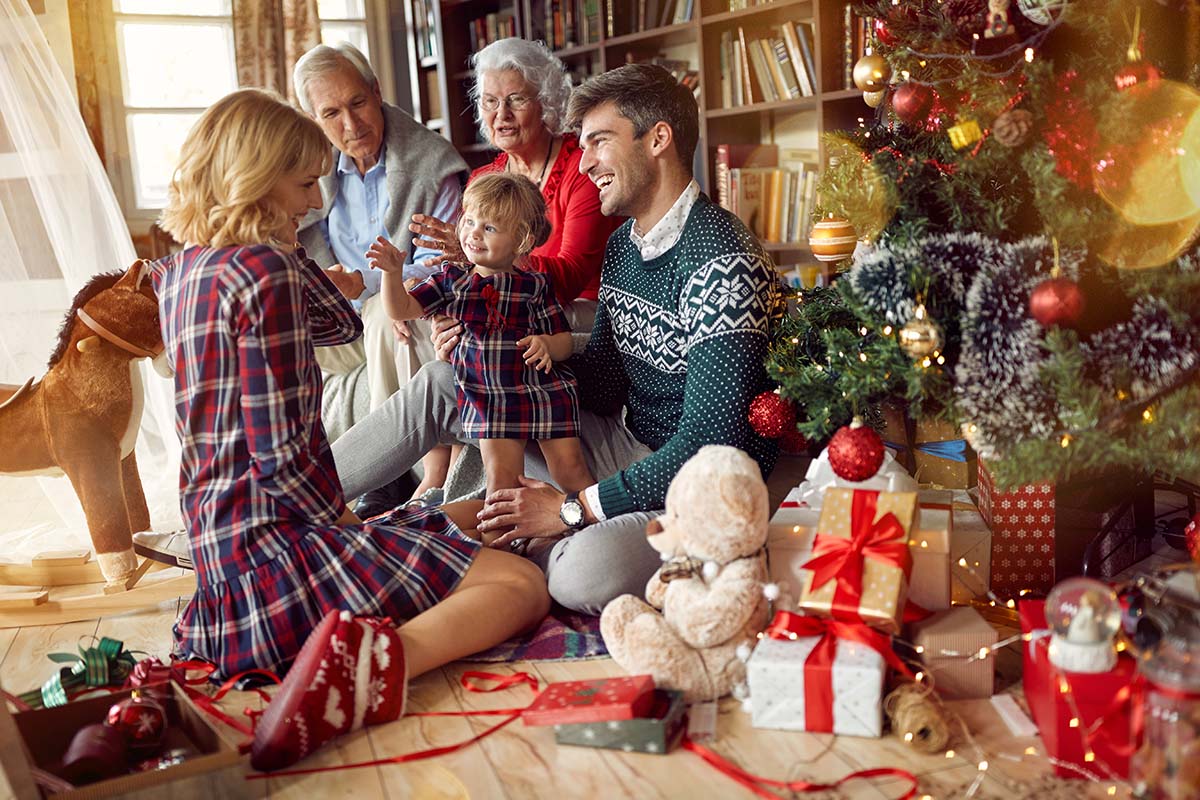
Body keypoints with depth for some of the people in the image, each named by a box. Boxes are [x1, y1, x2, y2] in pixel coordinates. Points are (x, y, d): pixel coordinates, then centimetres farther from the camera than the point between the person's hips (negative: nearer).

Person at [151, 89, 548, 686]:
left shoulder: (181, 269, 12)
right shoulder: (264, 271, -15)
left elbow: (340, 324, 18)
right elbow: (280, 454, -18)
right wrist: (346, 523, -3)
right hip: (277, 541, -9)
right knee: (523, 586, -10)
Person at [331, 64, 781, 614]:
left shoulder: (721, 260, -21)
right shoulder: (622, 245, 7)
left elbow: (712, 442, -26)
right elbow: (604, 391, 11)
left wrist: (572, 508, -22)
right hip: (632, 454, 8)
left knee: (588, 573, -39)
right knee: (443, 382, 5)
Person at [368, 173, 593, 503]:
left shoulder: (535, 285, 1)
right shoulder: (451, 280, 6)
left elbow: (565, 342, 5)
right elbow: (401, 309, 0)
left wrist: (546, 345, -18)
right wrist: (393, 271, -17)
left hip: (544, 390, -1)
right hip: (488, 396, 1)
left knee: (570, 469, -1)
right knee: (502, 476, -6)